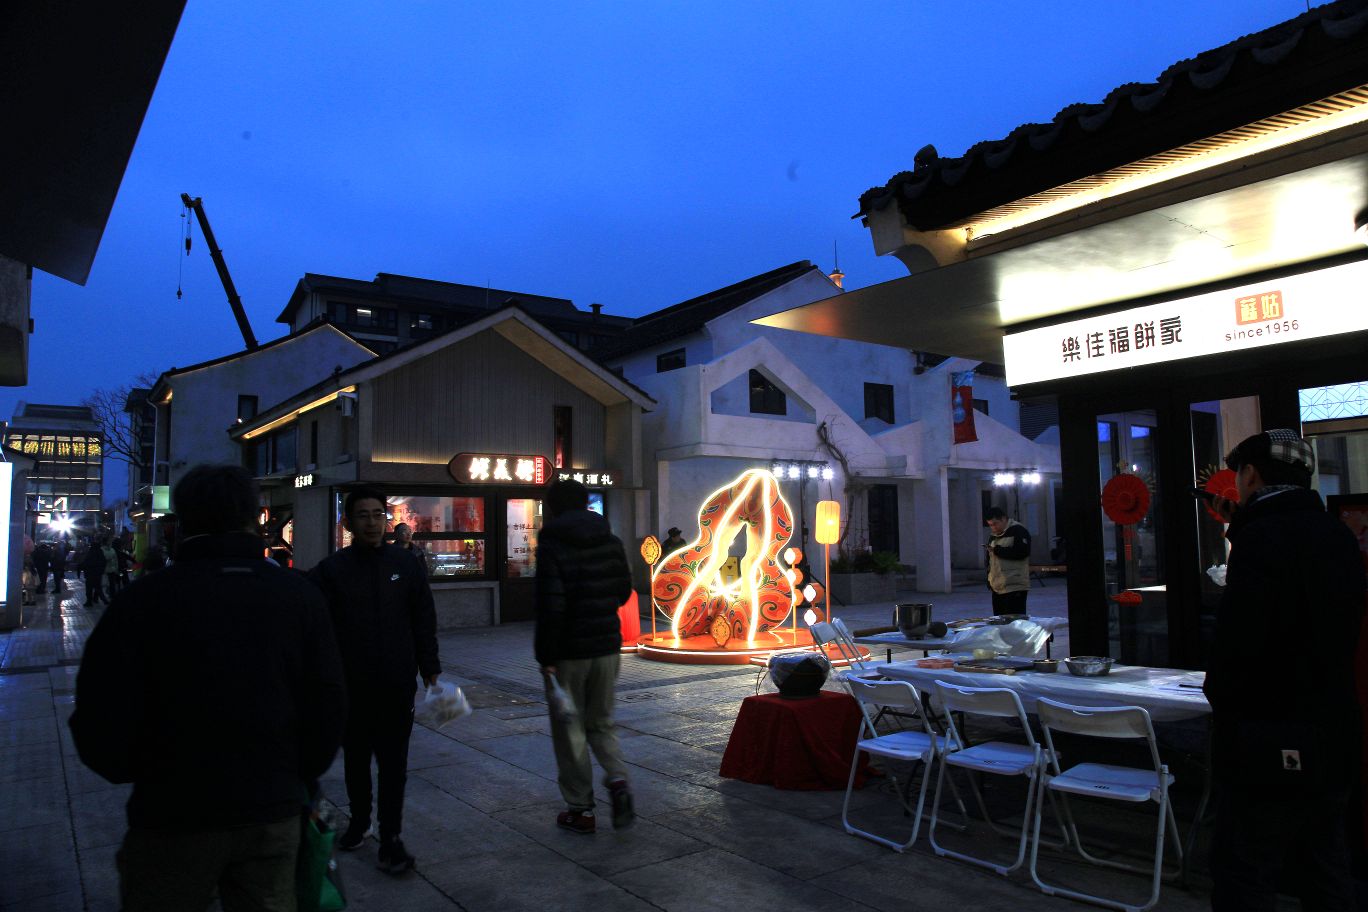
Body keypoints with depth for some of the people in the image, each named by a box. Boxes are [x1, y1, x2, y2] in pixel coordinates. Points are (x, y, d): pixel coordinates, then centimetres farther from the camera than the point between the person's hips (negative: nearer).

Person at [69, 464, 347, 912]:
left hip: (172, 816, -2)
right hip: (274, 813, 2)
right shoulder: (300, 595, -6)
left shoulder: (142, 599, -12)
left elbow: (99, 724, -11)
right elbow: (328, 708, -4)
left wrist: (130, 770, 10)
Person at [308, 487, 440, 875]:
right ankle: (359, 821, 36)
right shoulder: (331, 569, -2)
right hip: (350, 687, 1)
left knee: (393, 764, 3)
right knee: (356, 759, 16)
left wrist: (431, 671, 3)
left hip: (397, 686, 0)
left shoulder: (405, 564, 1)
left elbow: (424, 622, 5)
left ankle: (390, 839, 12)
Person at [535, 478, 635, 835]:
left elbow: (551, 606, -19)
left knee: (569, 729, 8)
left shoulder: (552, 546, -13)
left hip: (568, 652, -5)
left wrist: (546, 658, -14)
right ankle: (618, 781, -2)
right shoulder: (611, 542, 4)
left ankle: (580, 809, 15)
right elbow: (623, 591, 13)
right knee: (601, 722, 19)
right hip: (607, 646, 5)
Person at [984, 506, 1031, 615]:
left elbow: (1022, 552, -18)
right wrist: (989, 579, 14)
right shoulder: (993, 536, 21)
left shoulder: (1018, 531, -4)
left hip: (1015, 587, -8)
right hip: (997, 588, 8)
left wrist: (997, 550, -15)